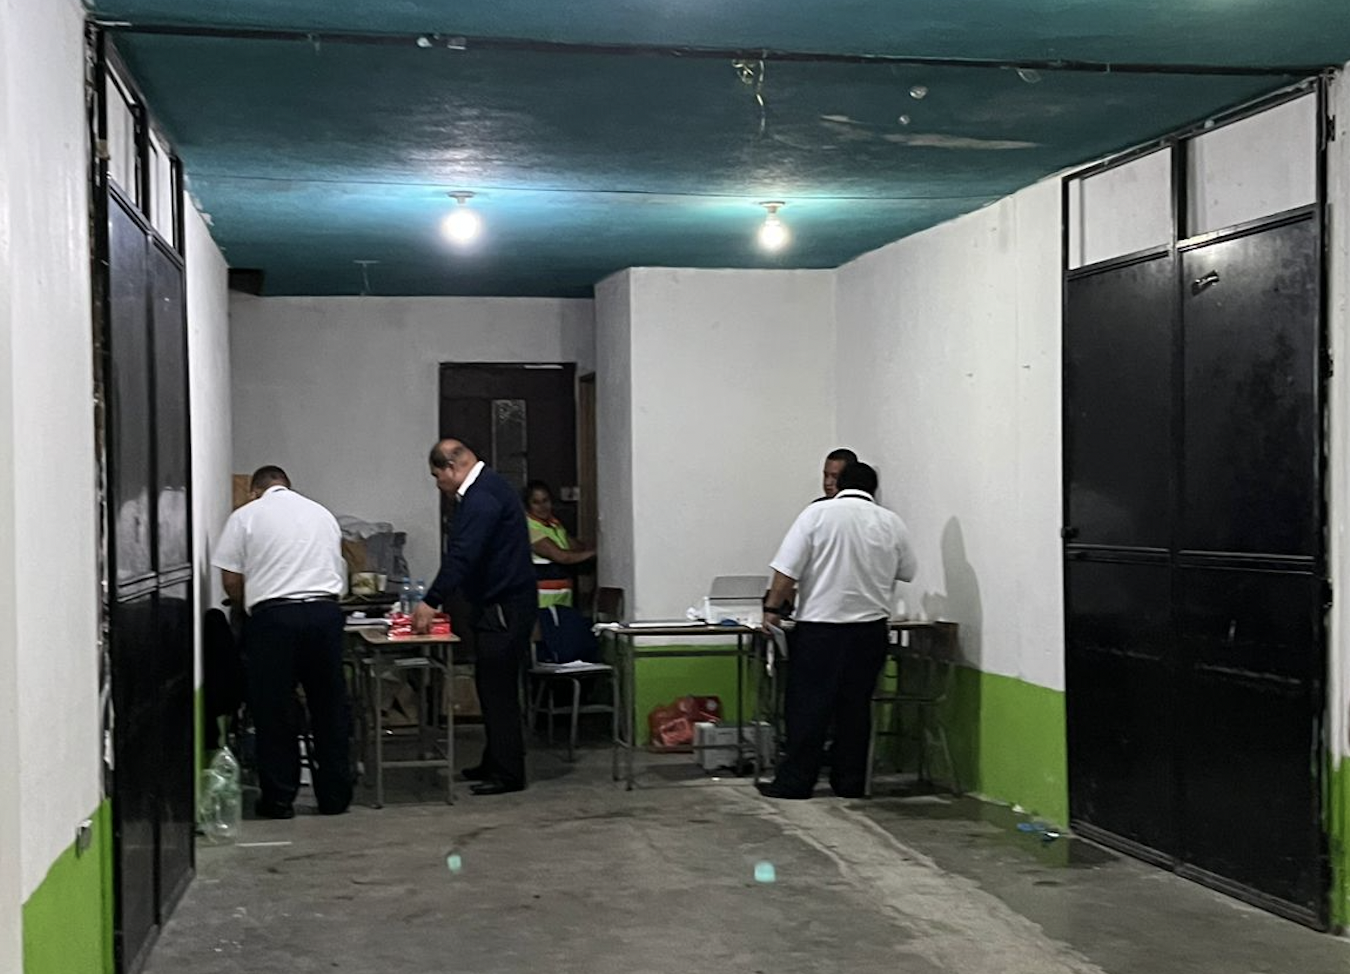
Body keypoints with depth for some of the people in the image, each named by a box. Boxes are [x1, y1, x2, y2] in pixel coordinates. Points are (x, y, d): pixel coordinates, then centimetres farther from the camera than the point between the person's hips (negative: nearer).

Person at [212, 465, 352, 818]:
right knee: (330, 708, 11)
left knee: (274, 710, 7)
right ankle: (335, 796, 17)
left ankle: (279, 798, 11)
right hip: (325, 610, 3)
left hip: (273, 617, -3)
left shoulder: (245, 516, 6)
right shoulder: (322, 513, 19)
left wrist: (248, 605, 22)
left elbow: (231, 581, 4)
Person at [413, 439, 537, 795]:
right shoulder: (485, 488, 15)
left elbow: (463, 556, -26)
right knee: (491, 685, 16)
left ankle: (507, 773, 0)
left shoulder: (482, 497, -19)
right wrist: (435, 599, 19)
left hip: (504, 607, -11)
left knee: (498, 688, -6)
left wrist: (432, 602, -26)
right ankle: (494, 762, 25)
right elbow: (462, 553, 20)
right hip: (496, 605, 11)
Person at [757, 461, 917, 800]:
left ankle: (795, 780, 4)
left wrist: (773, 608, -1)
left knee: (808, 704, 2)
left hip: (820, 624, -3)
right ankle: (850, 781, 15)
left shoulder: (817, 514, -5)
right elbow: (906, 572, 16)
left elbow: (787, 570, -9)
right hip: (870, 628, 3)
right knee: (856, 705, 11)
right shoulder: (892, 523, 4)